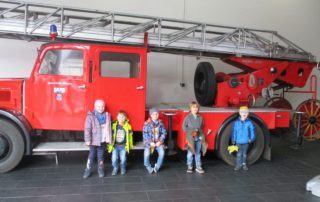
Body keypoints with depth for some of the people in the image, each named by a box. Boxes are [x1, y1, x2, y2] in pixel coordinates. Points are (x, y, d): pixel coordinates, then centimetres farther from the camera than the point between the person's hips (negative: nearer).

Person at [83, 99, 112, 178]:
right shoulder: (91, 116, -10)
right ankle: (88, 170, 21)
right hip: (93, 140, -3)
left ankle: (100, 170, 27)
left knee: (101, 156, 14)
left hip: (102, 141, 3)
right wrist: (87, 139, -16)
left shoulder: (107, 116, 3)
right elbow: (87, 129, -12)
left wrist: (109, 139, 6)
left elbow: (108, 128, 7)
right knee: (91, 155, 7)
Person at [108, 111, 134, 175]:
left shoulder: (128, 126, -6)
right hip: (115, 145, 0)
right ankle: (115, 168, 22)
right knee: (114, 158, -7)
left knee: (123, 158, -3)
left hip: (123, 145, 0)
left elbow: (130, 135, 5)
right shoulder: (114, 125, -10)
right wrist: (109, 145, 0)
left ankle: (123, 168, 27)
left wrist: (130, 145, 12)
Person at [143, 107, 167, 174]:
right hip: (149, 142, -2)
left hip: (158, 142, 2)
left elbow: (164, 133, 2)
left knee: (162, 153, -21)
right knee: (147, 154, -24)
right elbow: (145, 134, -8)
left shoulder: (160, 123, 0)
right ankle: (148, 167, 6)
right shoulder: (147, 123, -7)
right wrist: (150, 142, -16)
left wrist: (160, 141, -10)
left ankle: (157, 167, 5)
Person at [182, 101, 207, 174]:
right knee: (190, 153, 5)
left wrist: (199, 131, 2)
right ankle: (189, 167, 17)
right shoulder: (188, 117, -6)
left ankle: (198, 167, 21)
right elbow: (184, 126, 0)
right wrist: (188, 132, -7)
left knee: (198, 153, 11)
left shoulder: (200, 117, 3)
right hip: (190, 138, -3)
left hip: (199, 138, 3)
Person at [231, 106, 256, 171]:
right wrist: (233, 140, -2)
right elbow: (234, 131, -3)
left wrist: (252, 138, -8)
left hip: (246, 141, 1)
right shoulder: (236, 122, -6)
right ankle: (238, 165, 12)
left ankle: (244, 164, 27)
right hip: (238, 141, -1)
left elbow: (252, 130, 1)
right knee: (239, 154, 2)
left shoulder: (249, 122, -4)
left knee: (244, 154, 13)